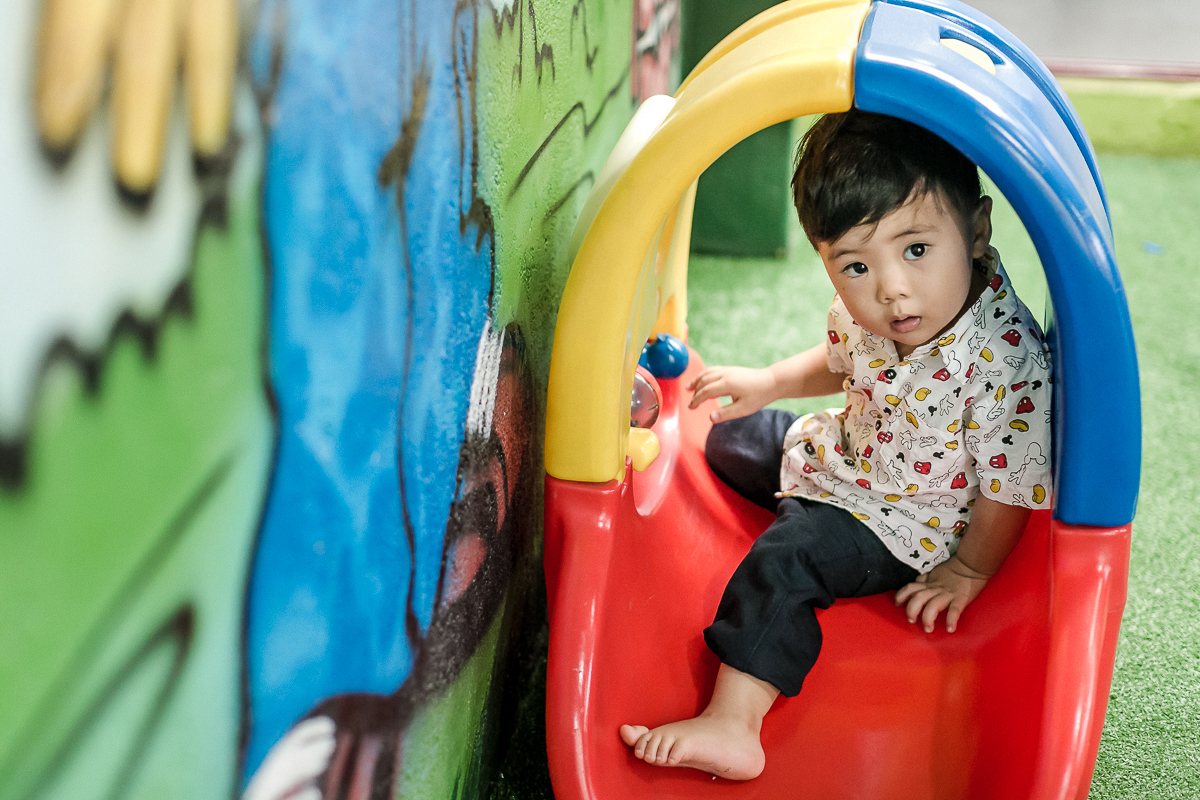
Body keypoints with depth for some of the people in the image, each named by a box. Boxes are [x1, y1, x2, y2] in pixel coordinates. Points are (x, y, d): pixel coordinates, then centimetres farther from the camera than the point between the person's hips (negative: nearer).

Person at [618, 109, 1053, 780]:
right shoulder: (869, 306, -16)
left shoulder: (1007, 359, -38)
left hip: (906, 520, -8)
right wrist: (770, 382, 3)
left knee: (786, 557, -26)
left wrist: (967, 572, -14)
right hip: (845, 452, 8)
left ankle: (732, 725, -24)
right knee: (732, 438, 21)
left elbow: (1011, 487, -24)